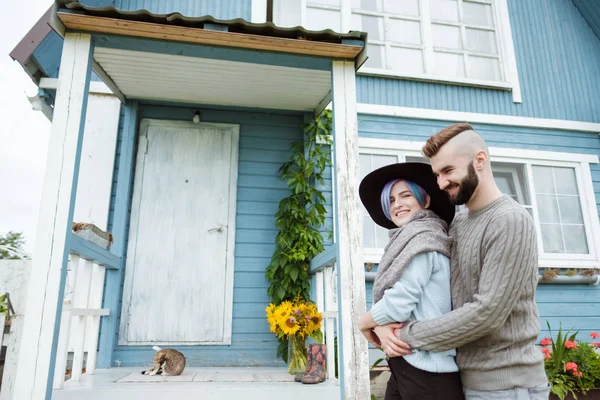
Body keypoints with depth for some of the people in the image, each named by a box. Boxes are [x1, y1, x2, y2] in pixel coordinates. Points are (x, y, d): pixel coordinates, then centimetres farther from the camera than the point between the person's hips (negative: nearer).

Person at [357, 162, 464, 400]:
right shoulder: (406, 239, 14)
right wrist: (383, 328, -12)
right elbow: (387, 300, 8)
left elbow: (398, 304, -21)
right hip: (407, 366, 9)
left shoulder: (420, 237, -15)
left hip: (424, 368, -9)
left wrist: (364, 323, -2)